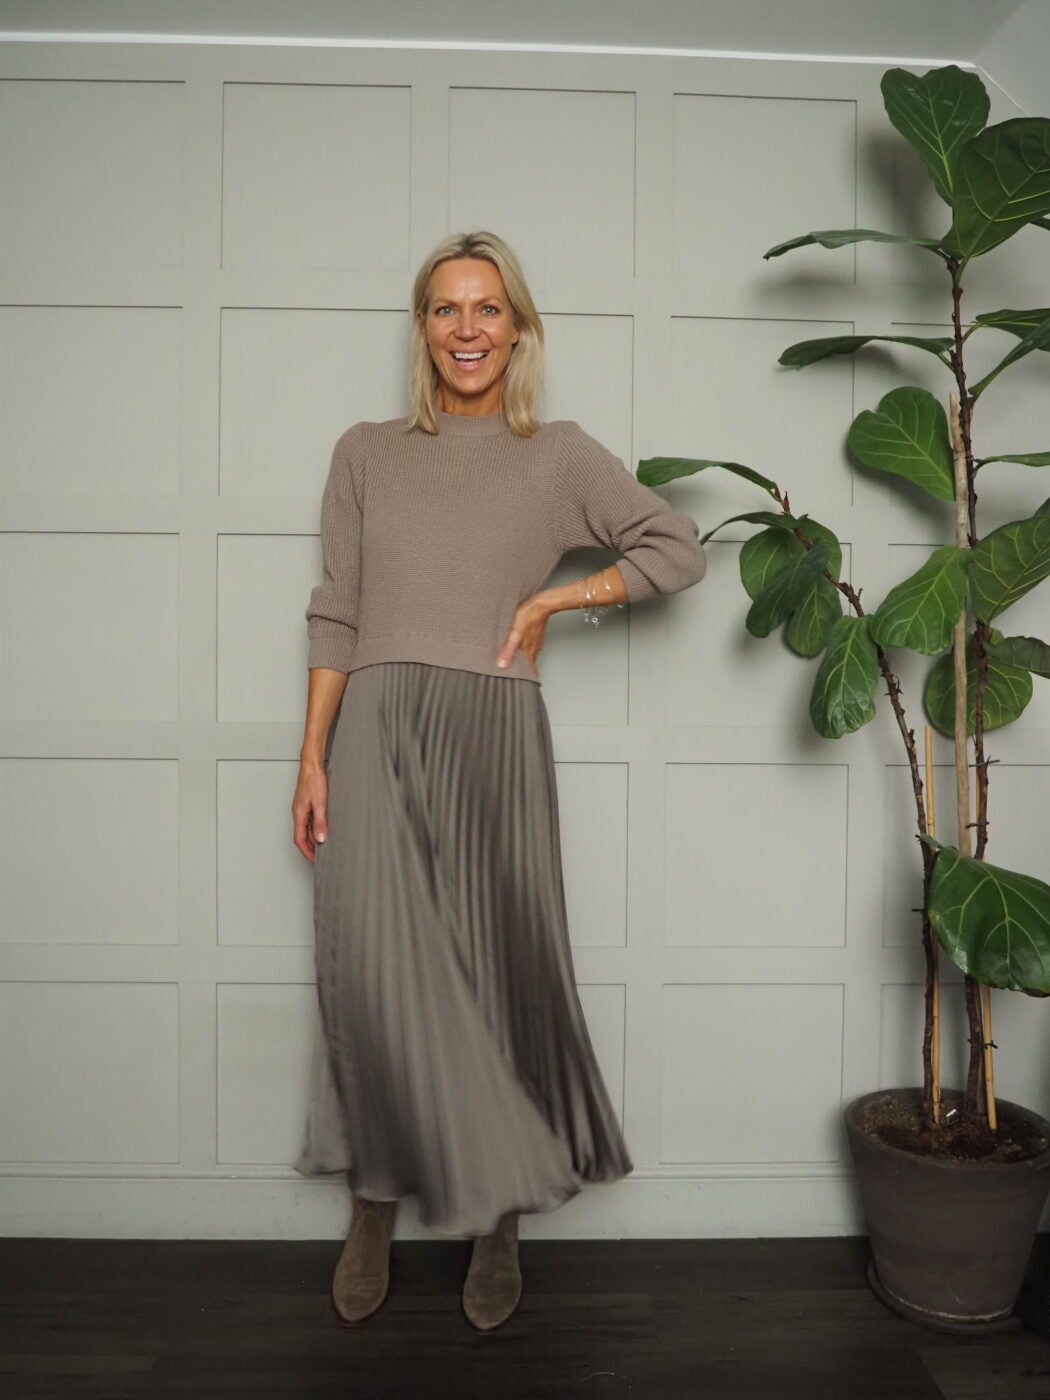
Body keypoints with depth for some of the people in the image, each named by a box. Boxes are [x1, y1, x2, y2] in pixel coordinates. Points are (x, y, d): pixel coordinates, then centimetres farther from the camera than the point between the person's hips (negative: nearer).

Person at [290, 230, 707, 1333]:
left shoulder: (559, 456, 8)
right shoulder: (365, 454, 11)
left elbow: (680, 548, 7)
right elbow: (335, 618, 8)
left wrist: (551, 598, -1)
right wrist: (313, 758, 2)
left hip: (493, 737, -1)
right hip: (374, 733, 1)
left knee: (497, 974, 4)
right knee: (374, 971, -1)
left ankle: (498, 1230, 22)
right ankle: (373, 1219, 18)